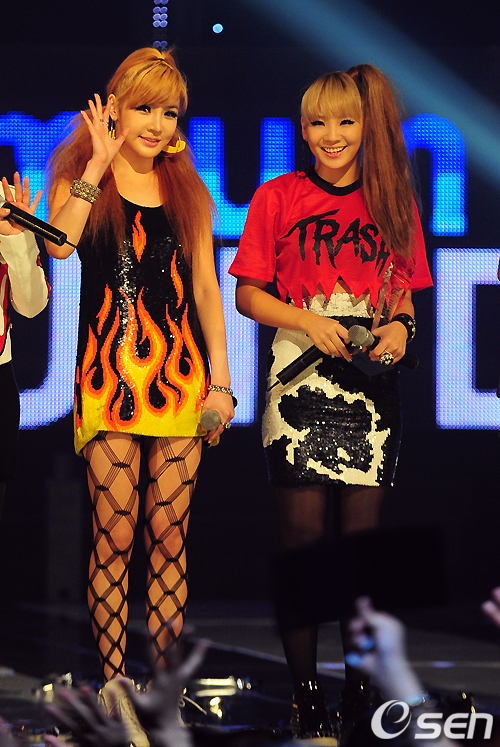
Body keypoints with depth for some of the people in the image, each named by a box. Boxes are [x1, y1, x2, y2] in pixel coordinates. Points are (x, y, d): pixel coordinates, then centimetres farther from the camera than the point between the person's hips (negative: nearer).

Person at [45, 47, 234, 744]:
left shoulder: (188, 191, 16)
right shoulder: (79, 177, 6)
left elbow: (206, 288, 16)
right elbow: (57, 245, -15)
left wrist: (220, 379, 10)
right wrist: (98, 165, -15)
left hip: (182, 373, 3)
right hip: (109, 373, -3)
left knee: (169, 533, 1)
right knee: (115, 535, -7)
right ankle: (112, 684, -2)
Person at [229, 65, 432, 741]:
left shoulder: (394, 204, 10)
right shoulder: (278, 198, 4)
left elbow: (405, 296, 17)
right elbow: (247, 294, 5)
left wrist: (401, 326, -6)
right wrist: (307, 321, -11)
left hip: (372, 381, 2)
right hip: (300, 378, -2)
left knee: (365, 536, 0)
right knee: (302, 534, -5)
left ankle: (360, 688, 7)